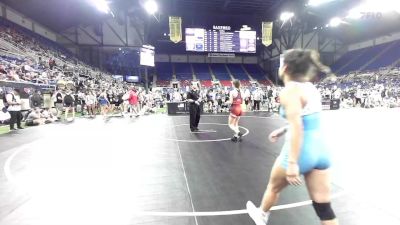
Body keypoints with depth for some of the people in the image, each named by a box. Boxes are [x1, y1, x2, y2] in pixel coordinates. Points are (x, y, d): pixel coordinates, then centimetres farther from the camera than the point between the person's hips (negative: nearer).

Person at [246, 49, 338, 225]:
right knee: (323, 206, 12)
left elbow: (297, 128, -25)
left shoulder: (290, 90, -15)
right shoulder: (310, 87, 9)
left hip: (301, 153, -7)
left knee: (274, 186, 22)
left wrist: (292, 163, -25)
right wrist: (283, 130, 25)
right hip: (321, 150, 7)